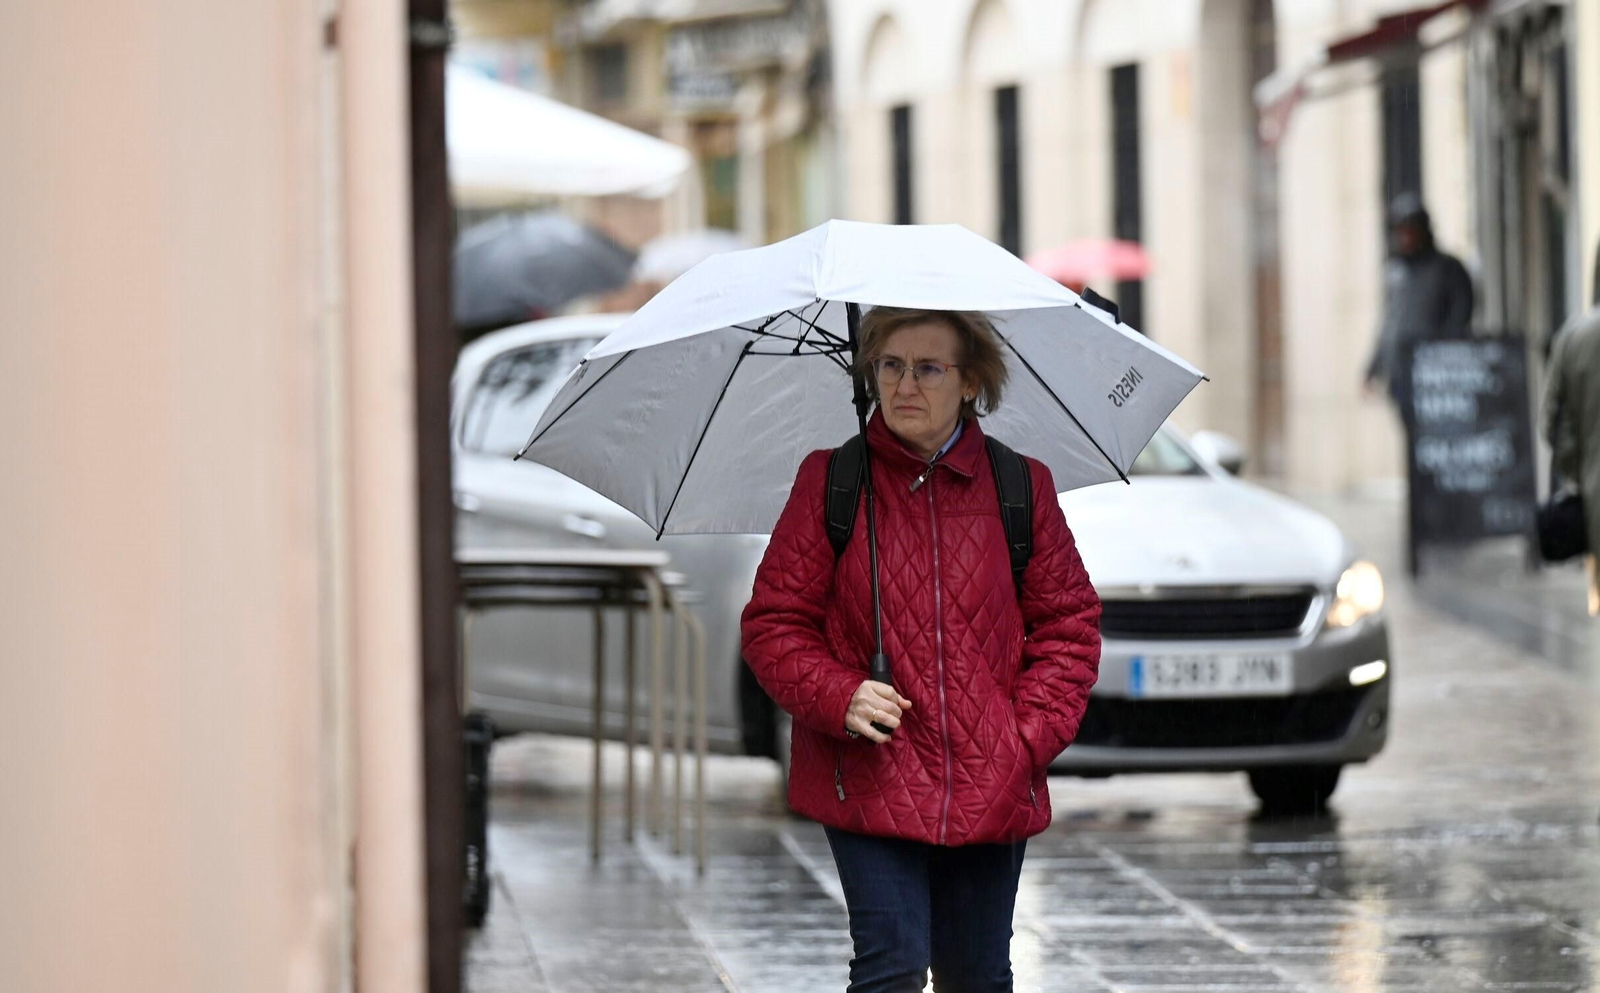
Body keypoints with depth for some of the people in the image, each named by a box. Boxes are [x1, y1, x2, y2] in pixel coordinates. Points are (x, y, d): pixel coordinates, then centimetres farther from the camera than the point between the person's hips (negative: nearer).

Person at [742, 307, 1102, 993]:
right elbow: (774, 622, 3)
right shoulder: (829, 482, 1)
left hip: (990, 792, 2)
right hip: (868, 783, -2)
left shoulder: (1022, 486, 6)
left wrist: (1033, 736, -3)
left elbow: (1070, 622, 11)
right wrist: (837, 698, -15)